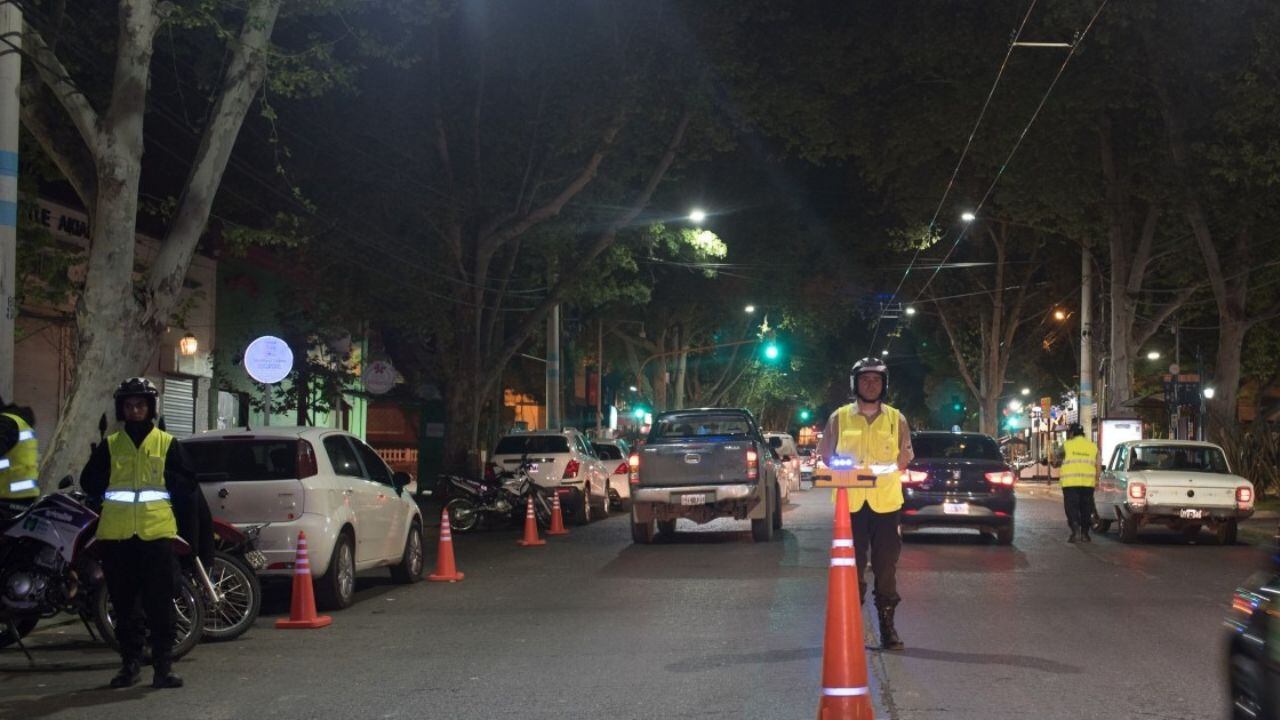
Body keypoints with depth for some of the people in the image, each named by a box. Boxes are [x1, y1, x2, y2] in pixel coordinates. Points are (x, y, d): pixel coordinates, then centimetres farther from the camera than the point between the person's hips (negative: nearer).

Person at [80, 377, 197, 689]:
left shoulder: (167, 444, 9)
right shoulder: (110, 445, 13)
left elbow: (188, 484, 5)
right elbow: (88, 482, 10)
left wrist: (165, 479, -10)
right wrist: (110, 492, -6)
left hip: (157, 532, -2)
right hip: (116, 534, 2)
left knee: (161, 604, -4)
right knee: (124, 603, 7)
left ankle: (163, 666, 0)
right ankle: (130, 664, 15)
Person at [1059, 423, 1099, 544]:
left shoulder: (1067, 445, 2)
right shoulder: (1093, 446, 11)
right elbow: (1097, 466, 9)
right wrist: (1097, 480, 14)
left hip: (1070, 483, -3)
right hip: (1088, 482, 3)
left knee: (1072, 508, -1)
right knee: (1086, 508, 11)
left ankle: (1076, 532, -16)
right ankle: (1084, 534, 12)